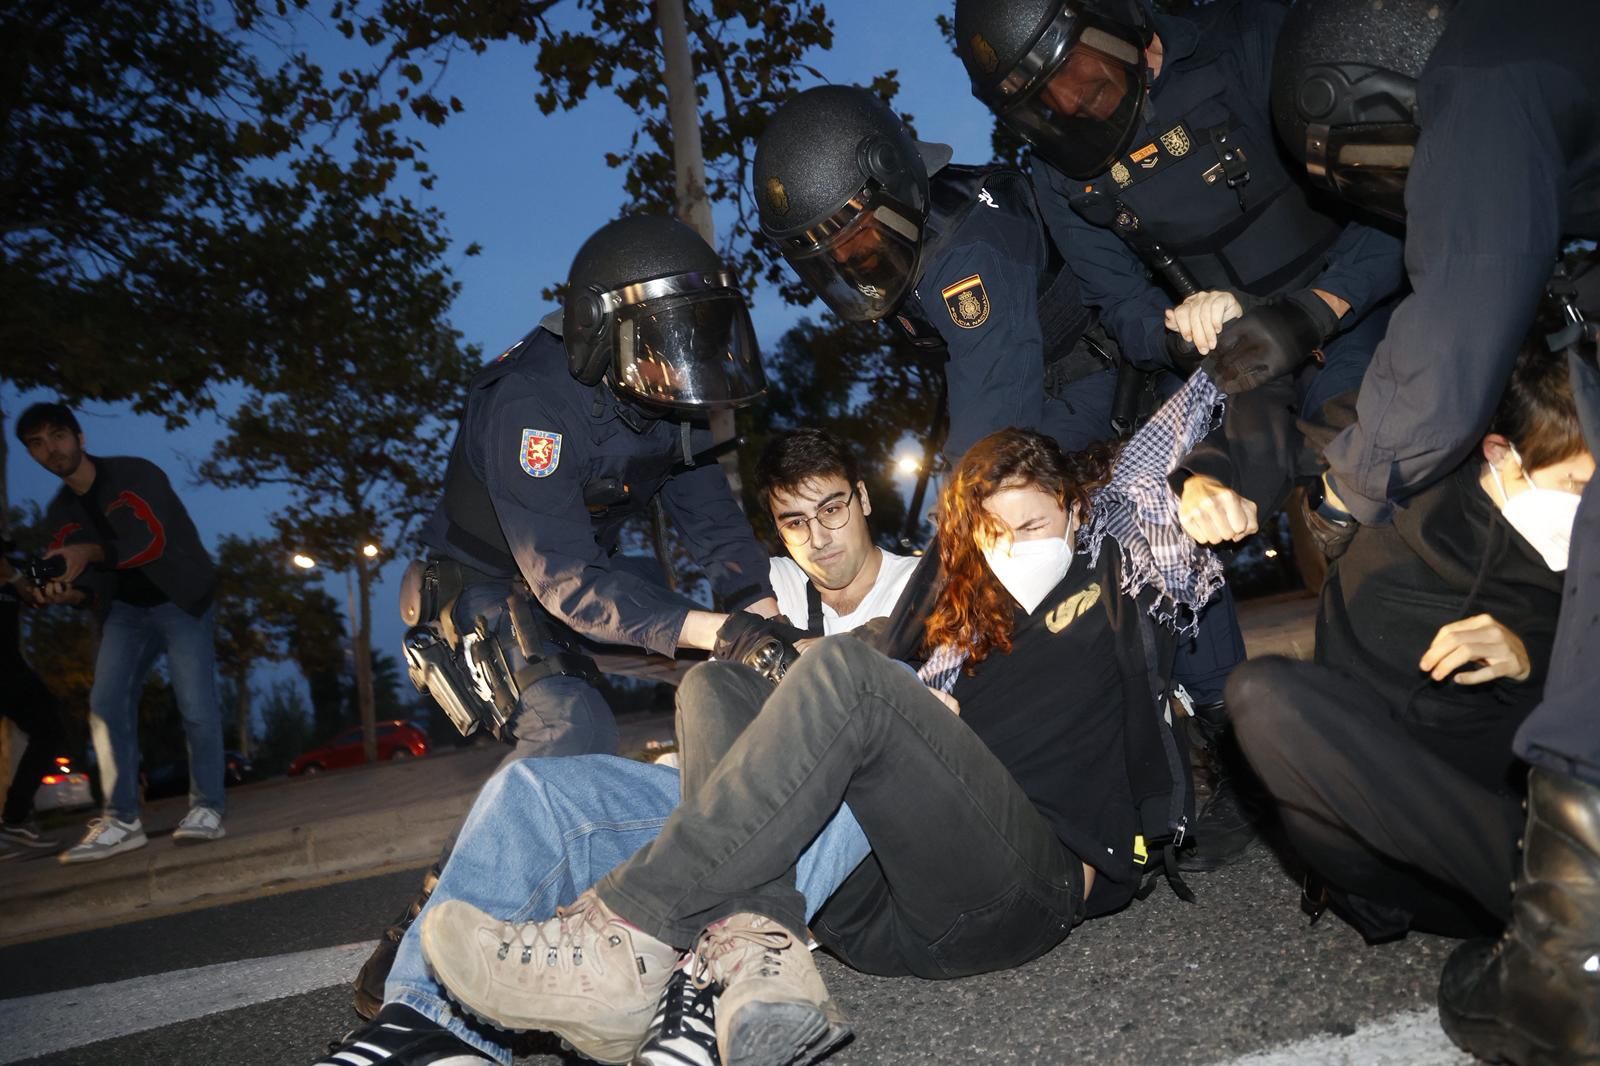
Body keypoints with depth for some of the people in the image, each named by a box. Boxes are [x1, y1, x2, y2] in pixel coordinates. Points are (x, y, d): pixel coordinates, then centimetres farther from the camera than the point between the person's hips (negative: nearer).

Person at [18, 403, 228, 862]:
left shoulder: (135, 475, -12)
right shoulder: (60, 513, 7)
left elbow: (154, 540, -26)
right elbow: (80, 580, 2)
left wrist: (91, 552, -40)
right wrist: (49, 591, -21)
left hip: (181, 602, -5)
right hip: (125, 611, 6)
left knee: (197, 709, -12)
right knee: (106, 706, -8)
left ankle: (207, 808, -4)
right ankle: (122, 820, -6)